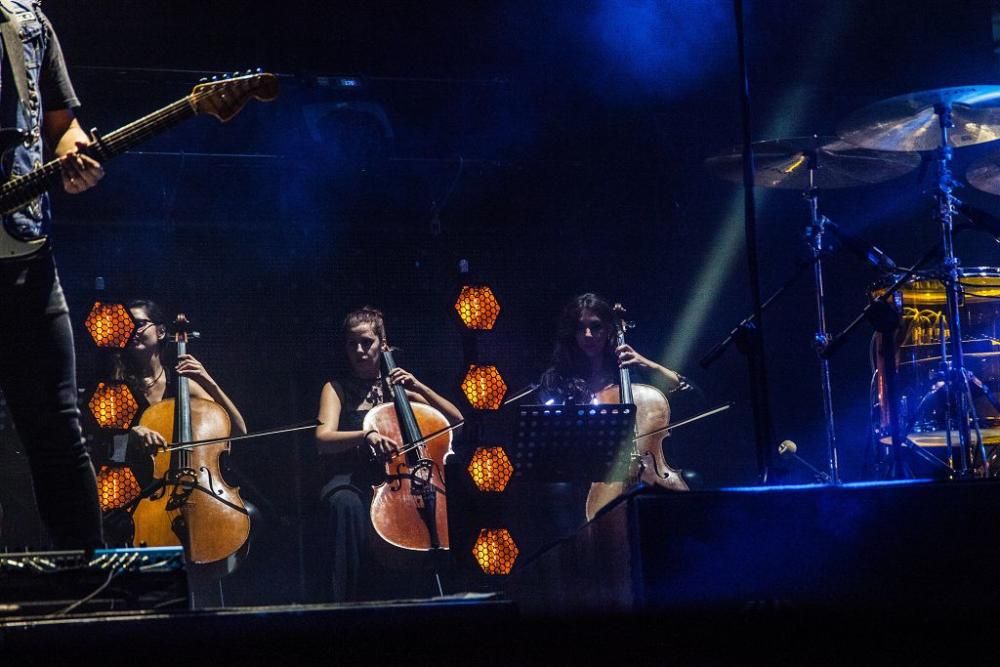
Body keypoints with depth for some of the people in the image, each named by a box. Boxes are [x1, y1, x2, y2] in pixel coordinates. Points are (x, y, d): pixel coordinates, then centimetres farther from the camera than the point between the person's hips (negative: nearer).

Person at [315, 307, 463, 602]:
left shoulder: (395, 386, 18)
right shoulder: (337, 388, 9)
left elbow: (456, 420, 14)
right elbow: (323, 439, -11)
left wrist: (419, 388, 0)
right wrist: (366, 435, -30)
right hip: (352, 481, -2)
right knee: (348, 505, -40)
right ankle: (352, 601, -37)